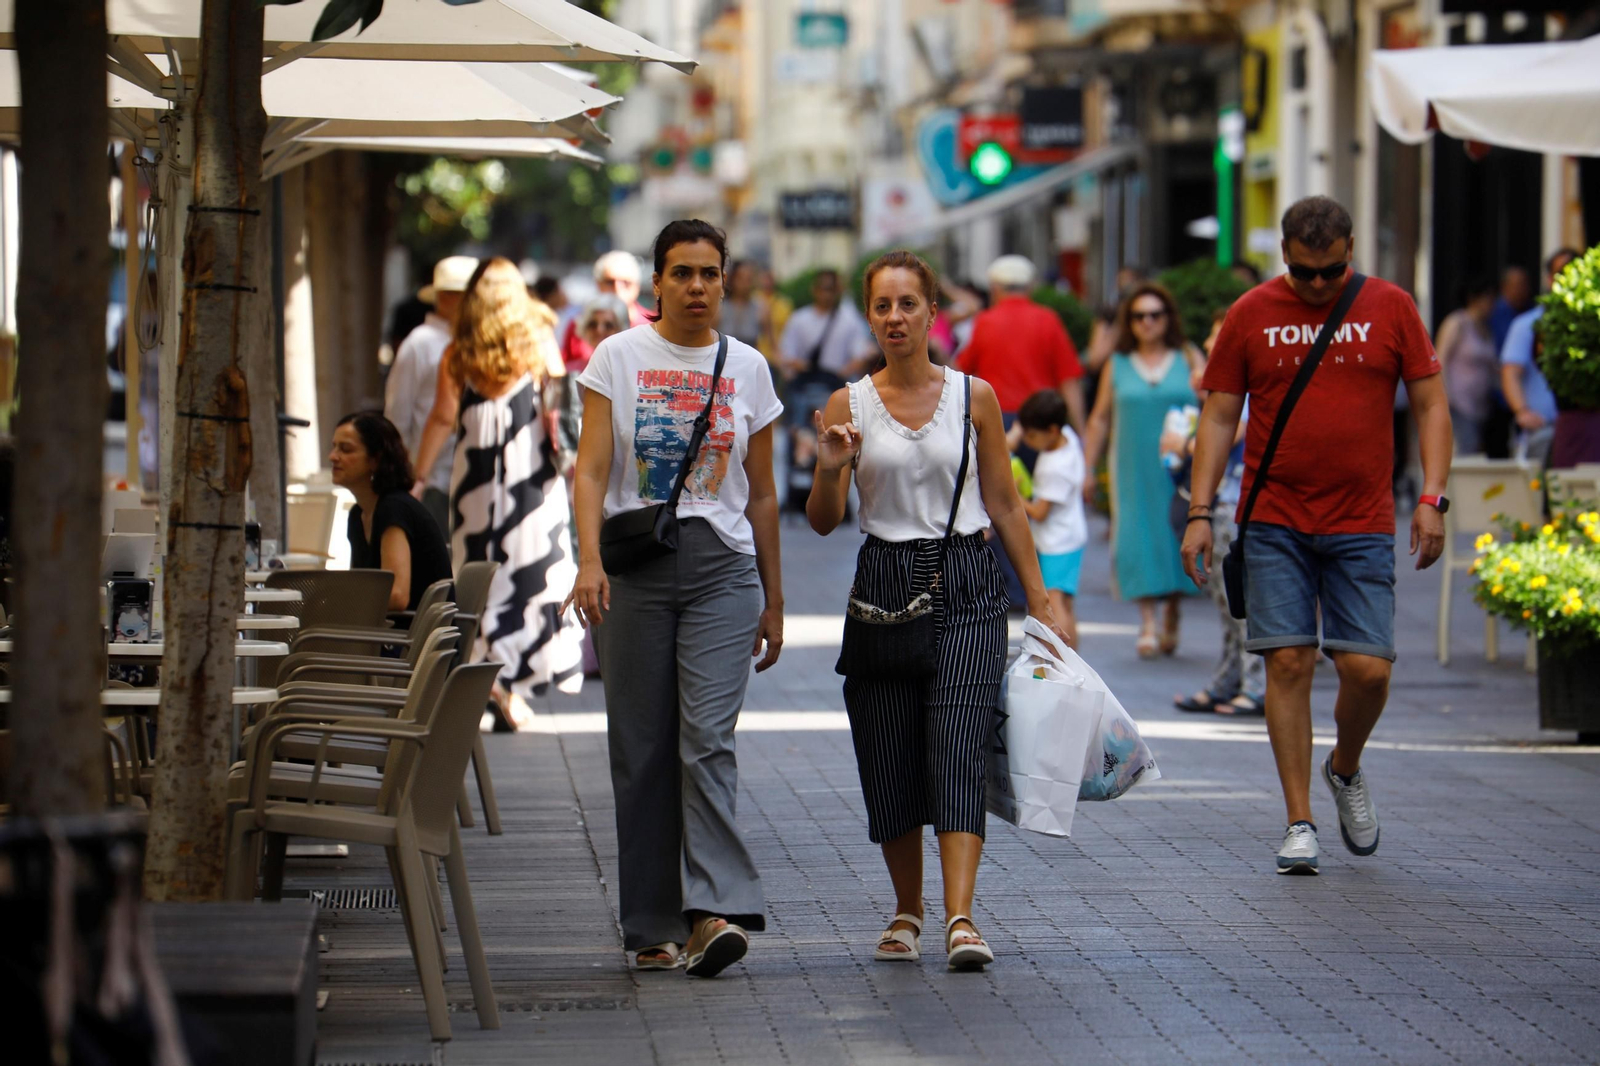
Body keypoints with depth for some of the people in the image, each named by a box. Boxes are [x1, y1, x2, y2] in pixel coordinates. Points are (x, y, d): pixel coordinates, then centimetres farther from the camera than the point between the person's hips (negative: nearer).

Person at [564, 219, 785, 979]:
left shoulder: (748, 369, 9)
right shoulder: (619, 358, 4)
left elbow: (762, 494, 14)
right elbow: (592, 470, -4)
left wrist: (772, 601, 15)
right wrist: (589, 560, -20)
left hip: (721, 567, 0)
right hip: (635, 566, 0)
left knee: (707, 738, -14)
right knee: (641, 749, 2)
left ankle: (714, 910, -22)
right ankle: (654, 927, 10)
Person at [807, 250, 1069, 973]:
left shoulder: (974, 397, 4)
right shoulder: (849, 406, 4)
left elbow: (1005, 505, 9)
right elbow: (823, 521, 2)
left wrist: (1039, 600, 7)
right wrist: (830, 471, -19)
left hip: (967, 585, -1)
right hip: (885, 583, 1)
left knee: (957, 744, -14)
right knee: (890, 756, 4)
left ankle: (960, 916, -23)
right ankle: (907, 912, 23)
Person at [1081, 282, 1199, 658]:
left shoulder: (1188, 360, 6)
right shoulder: (1117, 366, 9)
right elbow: (1100, 419, 12)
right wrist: (1086, 469, 9)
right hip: (1133, 469, 1)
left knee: (1176, 537, 1)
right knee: (1138, 539, -8)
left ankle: (1171, 622, 16)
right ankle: (1147, 625, -9)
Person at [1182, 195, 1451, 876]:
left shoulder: (1390, 308, 4)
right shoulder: (1251, 315, 4)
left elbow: (1431, 405, 6)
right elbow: (1219, 417, 7)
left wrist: (1432, 498, -6)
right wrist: (1200, 512, 0)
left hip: (1362, 524, 0)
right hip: (1274, 522, 0)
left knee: (1368, 667, -7)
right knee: (1288, 662, -6)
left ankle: (1346, 769, 25)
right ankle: (1299, 823, 1)